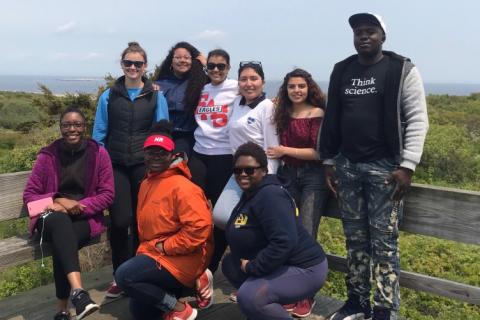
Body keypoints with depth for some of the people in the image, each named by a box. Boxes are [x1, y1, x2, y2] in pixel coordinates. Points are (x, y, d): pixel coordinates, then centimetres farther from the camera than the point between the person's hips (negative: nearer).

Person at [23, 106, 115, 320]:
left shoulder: (98, 153, -1)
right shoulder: (47, 155, 1)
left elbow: (107, 194, -1)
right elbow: (29, 195, 3)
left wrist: (79, 206, -15)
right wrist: (57, 201, -15)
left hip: (85, 217, 0)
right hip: (52, 217, 0)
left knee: (62, 243, -32)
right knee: (60, 221, -37)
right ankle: (77, 291, -54)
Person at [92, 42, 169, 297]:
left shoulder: (156, 97, 4)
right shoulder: (109, 96, 6)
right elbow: (99, 134, 8)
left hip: (144, 165, 0)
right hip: (116, 166, 0)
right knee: (120, 221, -6)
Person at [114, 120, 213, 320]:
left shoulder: (182, 187, -19)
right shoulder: (146, 184, 10)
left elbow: (199, 228, -28)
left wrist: (164, 247, -20)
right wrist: (148, 249, 10)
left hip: (180, 260, -9)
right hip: (155, 255, 9)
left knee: (124, 276, -24)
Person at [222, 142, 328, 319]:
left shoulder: (270, 196, -22)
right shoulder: (250, 194, 11)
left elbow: (284, 243, -31)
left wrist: (252, 267, -20)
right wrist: (248, 263, 1)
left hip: (304, 268, -10)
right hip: (281, 265, 10)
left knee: (249, 298, -27)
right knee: (229, 264, 13)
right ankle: (273, 304, 18)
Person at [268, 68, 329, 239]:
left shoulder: (316, 113, -7)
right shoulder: (283, 113, 7)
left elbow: (318, 153, -12)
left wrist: (285, 151, -11)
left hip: (313, 176, -5)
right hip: (288, 175, 5)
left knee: (306, 233, -7)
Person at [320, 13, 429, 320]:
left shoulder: (402, 69, -2)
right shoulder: (341, 71, 11)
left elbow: (417, 119, -6)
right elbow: (331, 119, 14)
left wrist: (407, 166, -14)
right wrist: (329, 161, 11)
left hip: (384, 166, -4)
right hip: (347, 166, 4)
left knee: (384, 240, -2)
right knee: (355, 238, 9)